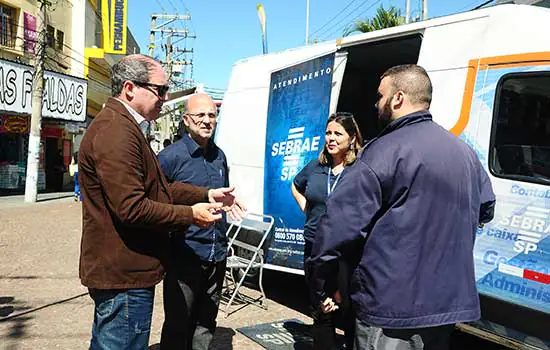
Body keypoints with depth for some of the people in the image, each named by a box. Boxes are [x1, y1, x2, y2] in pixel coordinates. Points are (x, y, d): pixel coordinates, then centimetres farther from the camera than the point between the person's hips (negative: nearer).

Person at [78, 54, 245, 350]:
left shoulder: (123, 126, 16)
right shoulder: (117, 131, -20)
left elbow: (159, 188, 18)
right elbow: (132, 209, -25)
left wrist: (207, 195, 9)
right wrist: (191, 215, -15)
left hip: (116, 269, 11)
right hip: (124, 274, -11)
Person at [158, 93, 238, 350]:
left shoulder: (219, 156, 10)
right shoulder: (170, 156, -11)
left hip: (217, 257, 6)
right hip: (185, 258, -6)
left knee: (205, 327, 18)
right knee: (177, 329, 7)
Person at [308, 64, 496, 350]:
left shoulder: (385, 151, -16)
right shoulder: (465, 152, 8)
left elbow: (339, 224, -20)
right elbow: (486, 209, 23)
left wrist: (321, 287, -9)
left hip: (391, 307, -7)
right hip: (449, 303, 8)